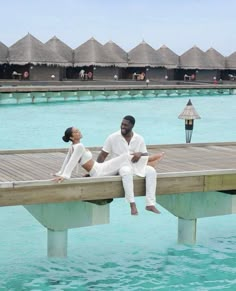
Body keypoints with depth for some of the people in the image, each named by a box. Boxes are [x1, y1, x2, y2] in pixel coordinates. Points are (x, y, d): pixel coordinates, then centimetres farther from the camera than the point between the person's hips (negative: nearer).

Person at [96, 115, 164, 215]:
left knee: (151, 171, -25)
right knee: (126, 171, -40)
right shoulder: (113, 138, -4)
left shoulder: (139, 139, 3)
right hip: (120, 166, -3)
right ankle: (132, 204, -40)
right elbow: (103, 155, -2)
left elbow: (146, 155, 7)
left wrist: (140, 154, -18)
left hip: (136, 165, 4)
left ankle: (150, 204, -27)